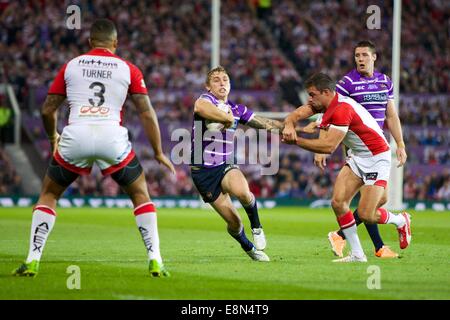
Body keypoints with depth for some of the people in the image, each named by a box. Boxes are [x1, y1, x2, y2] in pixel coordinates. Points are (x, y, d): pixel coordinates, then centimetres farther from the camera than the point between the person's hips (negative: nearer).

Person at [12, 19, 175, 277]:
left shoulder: (71, 66, 15)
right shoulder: (128, 69, 12)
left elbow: (47, 110, 17)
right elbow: (147, 113, 8)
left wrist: (53, 138, 36)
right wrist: (159, 153, 15)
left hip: (75, 137, 1)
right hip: (112, 137, -1)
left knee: (49, 195, 21)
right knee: (140, 194, 19)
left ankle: (32, 260, 9)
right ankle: (155, 261, 9)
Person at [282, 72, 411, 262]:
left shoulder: (342, 110, -29)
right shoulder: (324, 103, -1)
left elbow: (328, 147, -33)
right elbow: (295, 115, -5)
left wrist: (296, 141, -30)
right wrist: (289, 126, -29)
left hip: (376, 157, -9)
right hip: (357, 157, 9)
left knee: (365, 215, -12)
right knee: (338, 203, -6)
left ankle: (401, 221, 20)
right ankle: (357, 255, 3)